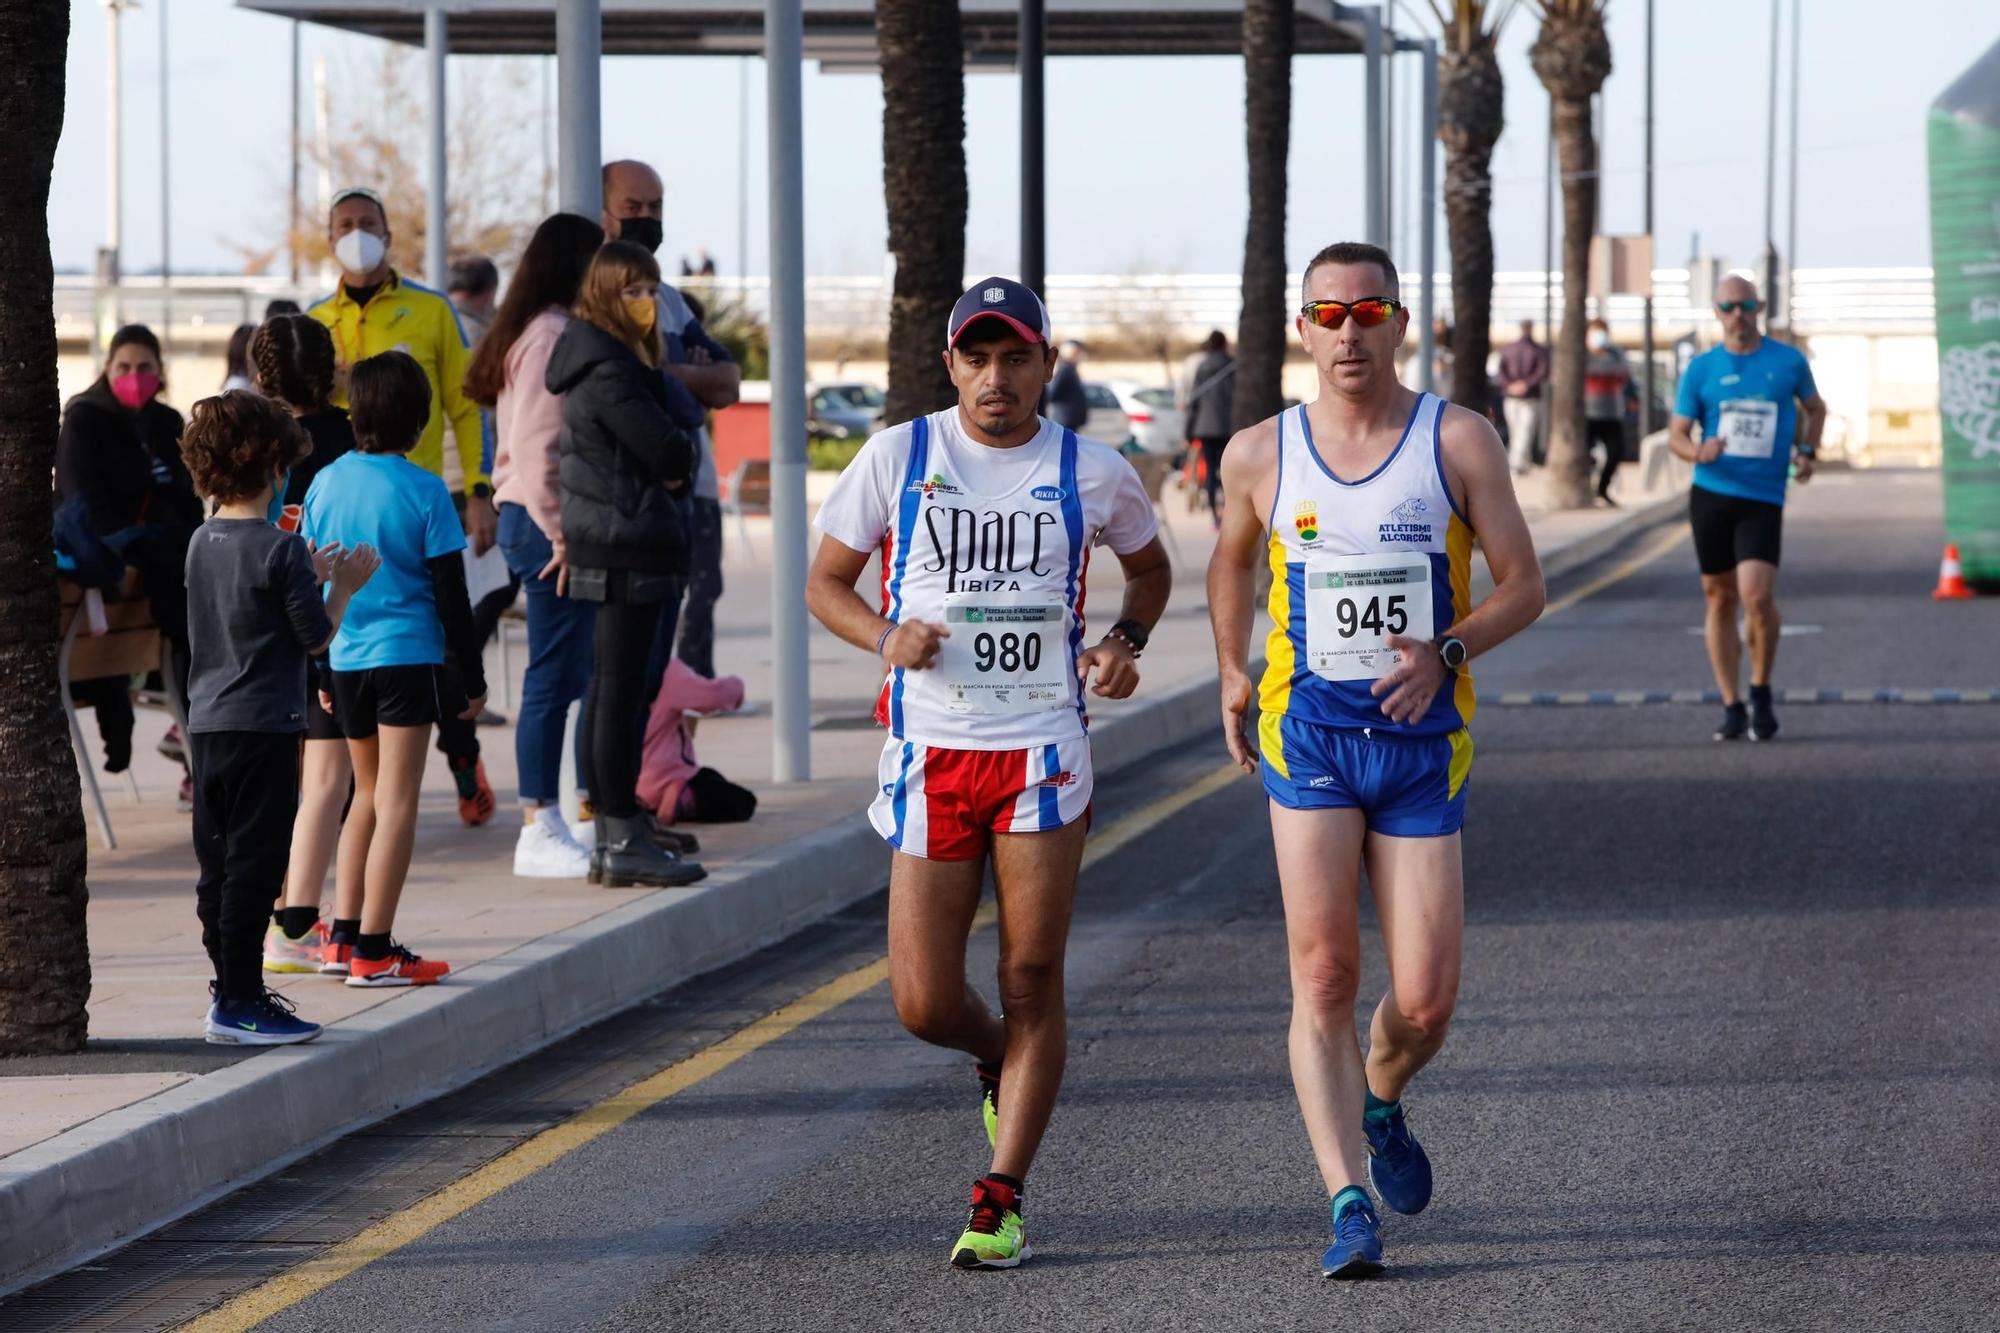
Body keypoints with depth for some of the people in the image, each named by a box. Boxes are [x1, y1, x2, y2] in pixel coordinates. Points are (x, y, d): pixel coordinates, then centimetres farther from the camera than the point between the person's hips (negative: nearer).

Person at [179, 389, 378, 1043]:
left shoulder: (203, 543, 9)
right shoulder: (280, 550, -13)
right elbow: (316, 638, -8)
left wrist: (310, 575, 23)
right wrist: (343, 589, 6)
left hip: (207, 721, 8)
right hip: (264, 723, -8)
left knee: (218, 861, 12)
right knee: (254, 863, -4)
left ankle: (232, 987, 21)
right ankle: (239, 1003, -3)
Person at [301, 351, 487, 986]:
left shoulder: (326, 484, 4)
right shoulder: (424, 491, -10)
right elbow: (450, 592, -8)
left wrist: (318, 670, 20)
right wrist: (471, 676, 0)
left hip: (346, 660, 5)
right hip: (408, 655, -5)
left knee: (369, 792, 20)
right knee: (396, 802, -2)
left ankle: (343, 935, 17)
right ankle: (374, 951, -3)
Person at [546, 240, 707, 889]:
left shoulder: (611, 361, 16)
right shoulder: (609, 371, -16)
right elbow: (666, 450, -17)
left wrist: (670, 464, -3)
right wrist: (686, 448, 4)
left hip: (604, 540, 11)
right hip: (627, 542, -11)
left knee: (611, 688, 12)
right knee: (621, 688, -8)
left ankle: (612, 834, 16)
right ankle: (622, 842, -6)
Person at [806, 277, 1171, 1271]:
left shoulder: (1089, 472, 3)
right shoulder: (898, 457, 1)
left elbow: (1149, 565, 22)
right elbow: (825, 581, 9)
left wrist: (1125, 643, 1)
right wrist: (887, 637, -11)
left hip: (1042, 751, 0)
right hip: (930, 756, 0)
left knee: (1032, 981, -5)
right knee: (922, 1004, -3)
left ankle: (1001, 1202, 3)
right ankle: (999, 1060, 32)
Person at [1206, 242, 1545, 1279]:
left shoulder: (1458, 441, -2)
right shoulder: (1260, 455, 3)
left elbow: (1523, 585, -1)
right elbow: (1232, 560, 24)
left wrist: (1446, 652, -17)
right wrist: (1231, 674, 21)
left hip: (1423, 741, 0)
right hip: (1309, 732, 0)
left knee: (1425, 1003, 0)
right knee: (1324, 977, -11)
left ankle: (1380, 1104, 33)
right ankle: (1349, 1206, -12)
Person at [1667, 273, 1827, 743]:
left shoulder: (1789, 361, 4)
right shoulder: (1701, 369, 4)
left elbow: (1815, 408, 21)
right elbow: (1676, 434, 4)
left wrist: (1807, 451, 4)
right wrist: (1698, 452, -18)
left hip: (1763, 497, -2)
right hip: (1711, 493, 2)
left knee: (1757, 596, -18)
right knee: (1720, 599, 6)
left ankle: (1761, 694, 3)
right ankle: (1732, 708, 14)